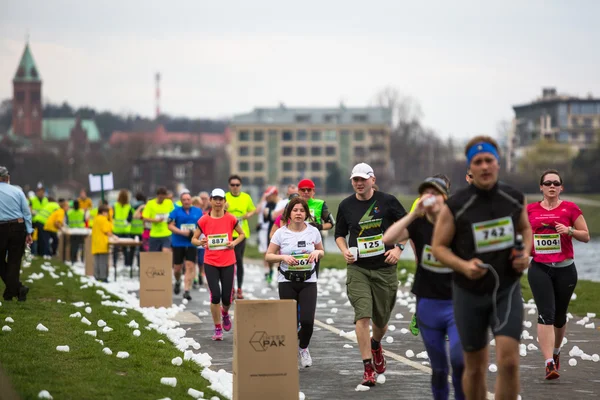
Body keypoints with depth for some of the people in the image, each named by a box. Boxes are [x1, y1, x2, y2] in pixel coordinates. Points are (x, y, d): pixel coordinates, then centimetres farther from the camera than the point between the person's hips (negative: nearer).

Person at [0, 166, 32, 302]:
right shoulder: (17, 191, 3)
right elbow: (27, 212, 2)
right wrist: (29, 232, 5)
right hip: (18, 227, 2)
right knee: (14, 261, 8)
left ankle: (17, 288, 0)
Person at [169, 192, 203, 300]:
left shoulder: (198, 211, 8)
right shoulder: (176, 211, 0)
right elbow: (170, 226, -5)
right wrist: (183, 232, -17)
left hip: (192, 243, 1)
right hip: (178, 243, -1)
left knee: (190, 266, -11)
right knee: (177, 267, 7)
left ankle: (187, 291, -10)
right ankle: (178, 282, 40)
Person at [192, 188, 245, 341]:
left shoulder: (231, 219, -1)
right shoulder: (204, 220, -2)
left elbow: (242, 234, 12)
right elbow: (194, 239, 5)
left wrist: (235, 242, -8)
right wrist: (200, 242, -18)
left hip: (228, 262, 1)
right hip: (210, 263, -1)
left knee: (227, 298, 1)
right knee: (215, 295, -10)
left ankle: (225, 314, 38)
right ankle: (218, 328, 6)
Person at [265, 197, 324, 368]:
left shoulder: (313, 231, 3)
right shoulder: (281, 233, -2)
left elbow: (322, 252, 17)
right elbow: (268, 256, 1)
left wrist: (317, 252, -7)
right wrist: (283, 257, -17)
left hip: (308, 281, 1)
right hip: (287, 282, -1)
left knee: (307, 320, -12)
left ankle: (303, 348, 17)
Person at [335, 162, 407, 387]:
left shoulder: (387, 201, -3)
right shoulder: (346, 206, 3)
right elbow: (339, 233, 17)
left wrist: (398, 248, -7)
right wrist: (345, 251, -2)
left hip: (385, 269, 0)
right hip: (358, 269, 0)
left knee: (381, 319, 11)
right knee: (363, 316, -16)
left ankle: (376, 345, 47)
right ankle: (368, 368, -13)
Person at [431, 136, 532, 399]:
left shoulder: (515, 199, -2)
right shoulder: (455, 206, -12)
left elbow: (525, 229, 17)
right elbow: (438, 246, -6)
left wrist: (525, 253, -3)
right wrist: (463, 266, -23)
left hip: (507, 289, 1)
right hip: (469, 292, -1)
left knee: (508, 361, -13)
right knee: (475, 366, 9)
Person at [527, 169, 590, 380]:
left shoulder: (570, 208, 0)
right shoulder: (531, 210, 5)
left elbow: (586, 236, 1)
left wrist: (569, 230, -14)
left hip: (565, 269, 0)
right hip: (539, 269, 0)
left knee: (559, 315, 13)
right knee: (546, 313, -13)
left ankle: (556, 351, 39)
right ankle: (549, 363, -18)